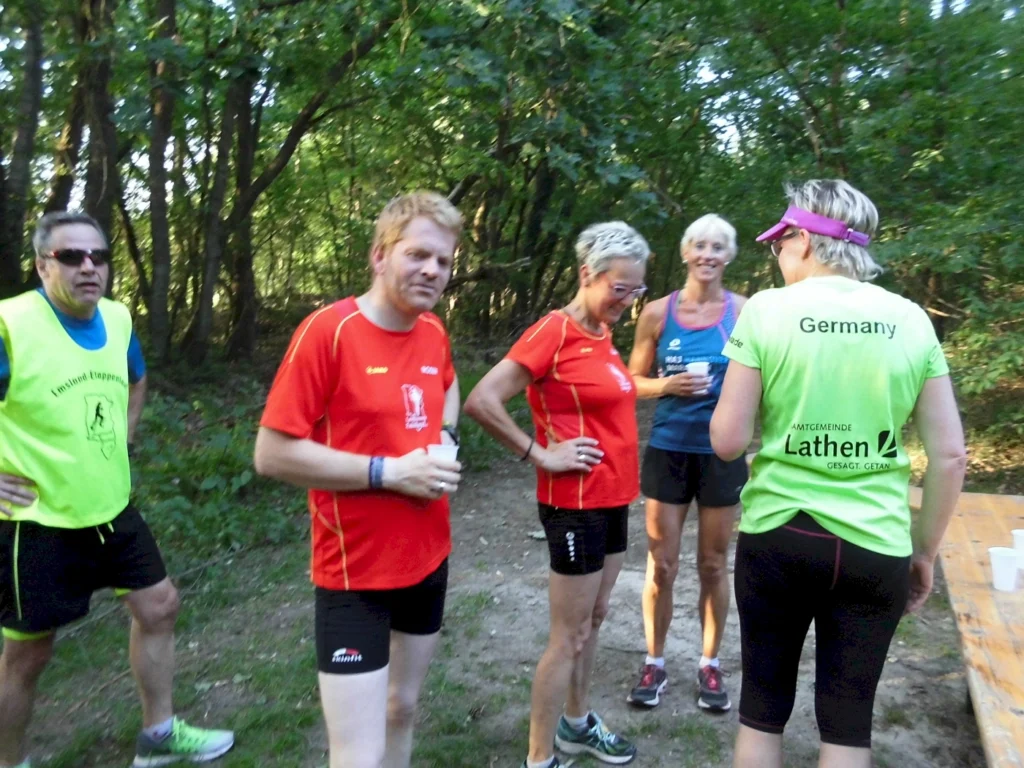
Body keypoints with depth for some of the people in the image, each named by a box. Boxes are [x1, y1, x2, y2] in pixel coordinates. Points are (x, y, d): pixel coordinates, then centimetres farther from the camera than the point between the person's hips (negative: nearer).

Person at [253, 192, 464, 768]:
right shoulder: (328, 330, -18)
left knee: (403, 709, 24)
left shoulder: (435, 332, 2)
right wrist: (388, 471, -22)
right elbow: (272, 454, -19)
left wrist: (446, 438, 4)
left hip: (430, 557, 7)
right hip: (356, 571, -7)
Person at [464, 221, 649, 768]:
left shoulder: (602, 332, 8)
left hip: (613, 499, 9)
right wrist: (540, 454, -18)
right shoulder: (555, 330, -18)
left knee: (594, 619, 21)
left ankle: (576, 724, 40)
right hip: (576, 503, -9)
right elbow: (482, 401, -23)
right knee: (569, 636, 3)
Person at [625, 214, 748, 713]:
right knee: (661, 565, 8)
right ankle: (654, 663, 25)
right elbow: (633, 381, 4)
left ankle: (710, 665, 30)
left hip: (721, 453, 0)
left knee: (713, 565, 12)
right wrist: (667, 385, -14)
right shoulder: (658, 312, -1)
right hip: (667, 450, 1)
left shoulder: (744, 312, -2)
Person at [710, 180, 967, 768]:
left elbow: (729, 442, -9)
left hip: (777, 537, -2)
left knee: (763, 706, 16)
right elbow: (950, 454, 1)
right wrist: (926, 551, 12)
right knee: (848, 718, 16)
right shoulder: (909, 319, 1)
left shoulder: (767, 309, -7)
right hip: (876, 548, 2)